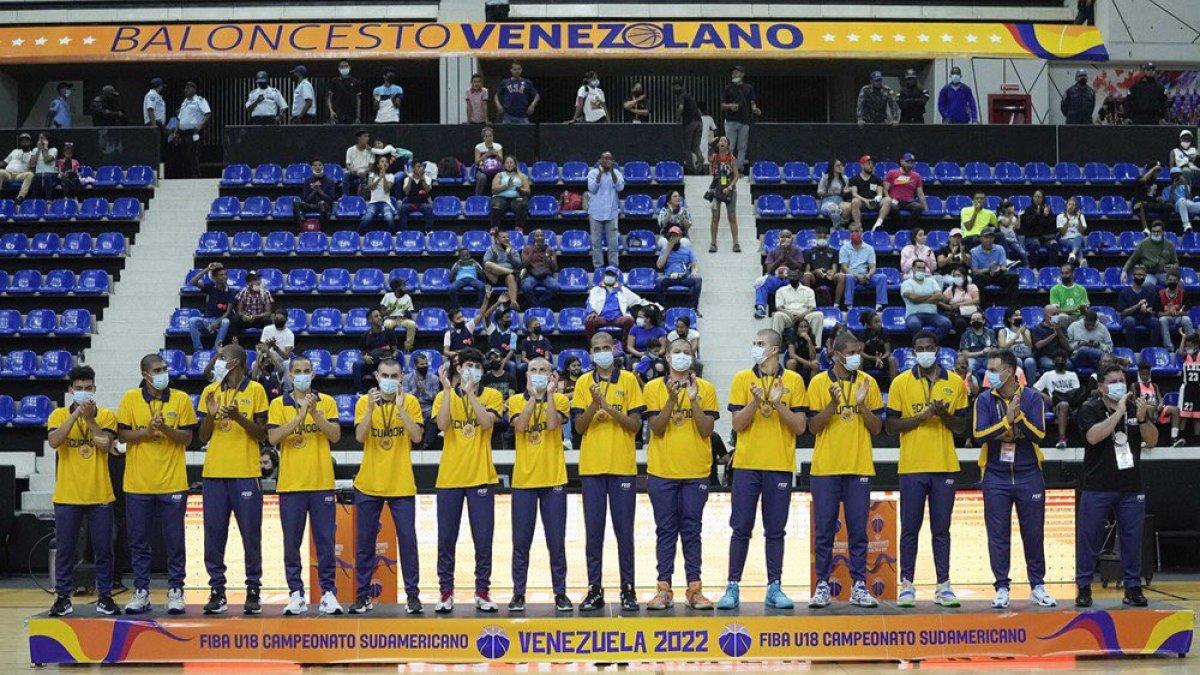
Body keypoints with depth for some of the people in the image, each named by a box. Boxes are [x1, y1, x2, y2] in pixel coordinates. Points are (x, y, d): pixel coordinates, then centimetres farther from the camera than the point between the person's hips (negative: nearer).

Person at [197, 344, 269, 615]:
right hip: (214, 473, 3)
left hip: (246, 474, -3)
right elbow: (203, 437, 11)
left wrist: (239, 417, -17)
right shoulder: (210, 392, 11)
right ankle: (217, 591, 8)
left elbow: (262, 434, -1)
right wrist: (210, 415, -8)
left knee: (251, 532, -1)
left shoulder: (255, 390, 1)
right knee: (214, 533, 2)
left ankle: (254, 590, 6)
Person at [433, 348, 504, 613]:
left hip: (481, 477, -1)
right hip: (449, 477, 1)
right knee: (446, 538, 2)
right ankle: (446, 592, 9)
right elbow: (442, 424, -13)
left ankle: (482, 592, 8)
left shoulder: (492, 396, 4)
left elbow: (487, 422, -14)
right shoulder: (444, 397, 6)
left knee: (483, 538, 0)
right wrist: (447, 388, -15)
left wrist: (469, 392, -17)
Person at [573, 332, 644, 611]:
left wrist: (609, 409, -16)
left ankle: (628, 589, 5)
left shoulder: (628, 380, 3)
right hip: (591, 467, 2)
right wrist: (594, 405, -15)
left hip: (622, 466, -2)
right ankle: (594, 590, 7)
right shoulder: (584, 383, 7)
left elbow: (635, 425, -3)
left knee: (624, 530, 0)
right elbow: (579, 427, 1)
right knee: (593, 530, 2)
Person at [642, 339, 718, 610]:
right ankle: (664, 590, 3)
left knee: (692, 531, 2)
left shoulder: (706, 388, 4)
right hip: (661, 471, 0)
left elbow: (707, 430, -4)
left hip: (695, 472, 0)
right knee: (666, 531, 2)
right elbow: (656, 428, -5)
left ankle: (694, 589, 4)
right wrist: (672, 399, -16)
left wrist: (693, 399, -15)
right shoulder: (653, 387, 4)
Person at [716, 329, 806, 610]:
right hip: (746, 465, 0)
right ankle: (733, 588, 3)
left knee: (775, 531, 4)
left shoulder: (793, 381, 3)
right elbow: (738, 424, -1)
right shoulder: (742, 379, 5)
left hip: (780, 466, 0)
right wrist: (755, 402, -17)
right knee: (741, 528, 0)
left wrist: (779, 404, -14)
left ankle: (774, 588, 9)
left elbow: (800, 427, 0)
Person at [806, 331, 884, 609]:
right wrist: (833, 403, -18)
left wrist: (862, 404, -13)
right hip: (825, 468, -1)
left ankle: (859, 587, 7)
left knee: (858, 531, 3)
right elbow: (813, 426, -3)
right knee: (824, 530, 1)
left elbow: (877, 428, 3)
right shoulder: (819, 383, 1)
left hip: (859, 467, 1)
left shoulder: (868, 383, 6)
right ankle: (822, 586, 6)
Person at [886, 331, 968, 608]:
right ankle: (907, 585, 8)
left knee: (941, 529, 5)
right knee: (910, 528, 2)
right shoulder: (901, 383, 2)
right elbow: (891, 426, -2)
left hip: (944, 466, 1)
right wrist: (923, 416, -15)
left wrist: (944, 415, -13)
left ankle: (943, 586, 9)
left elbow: (961, 426, 7)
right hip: (911, 467, -1)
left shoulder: (954, 383, 6)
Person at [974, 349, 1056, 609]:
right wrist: (1007, 419, -20)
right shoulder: (985, 400, -1)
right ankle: (1002, 588, 7)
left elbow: (1038, 435, -10)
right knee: (998, 535, 0)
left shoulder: (1031, 397, -2)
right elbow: (980, 435, -12)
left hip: (1028, 475, 0)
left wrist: (1019, 416, -23)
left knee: (1033, 533, 6)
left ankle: (1037, 587, 16)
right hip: (996, 477, 0)